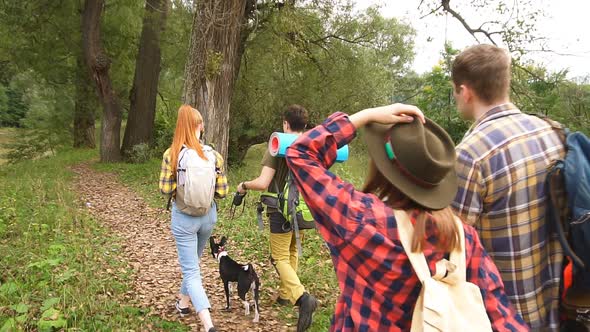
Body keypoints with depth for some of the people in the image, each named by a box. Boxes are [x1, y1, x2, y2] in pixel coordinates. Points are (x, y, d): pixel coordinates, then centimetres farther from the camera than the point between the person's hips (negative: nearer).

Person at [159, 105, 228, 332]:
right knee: (193, 262, 27)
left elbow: (165, 189, -10)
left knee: (191, 271, 1)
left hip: (183, 217, -3)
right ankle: (184, 302, 45)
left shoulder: (171, 154, -11)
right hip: (208, 215, 3)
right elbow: (222, 192, -5)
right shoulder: (213, 155, -8)